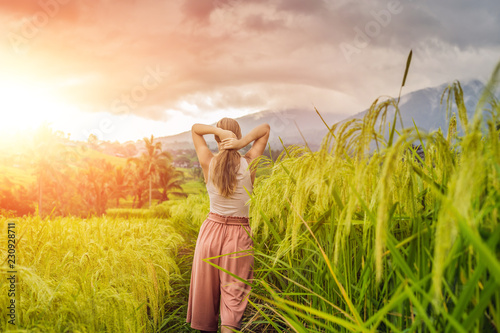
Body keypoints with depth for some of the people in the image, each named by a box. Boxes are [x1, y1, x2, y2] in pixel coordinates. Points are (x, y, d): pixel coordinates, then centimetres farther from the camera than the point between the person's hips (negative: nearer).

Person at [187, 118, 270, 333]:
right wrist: (242, 142, -10)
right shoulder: (249, 164, -7)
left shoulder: (209, 163, -6)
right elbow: (265, 129, 5)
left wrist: (219, 131, -9)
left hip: (211, 229, 1)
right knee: (234, 293, 1)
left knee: (206, 289, 14)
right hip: (239, 234, -1)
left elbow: (195, 128, 7)